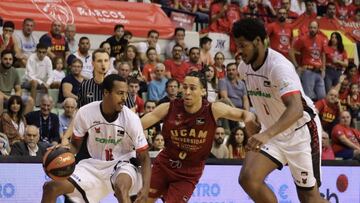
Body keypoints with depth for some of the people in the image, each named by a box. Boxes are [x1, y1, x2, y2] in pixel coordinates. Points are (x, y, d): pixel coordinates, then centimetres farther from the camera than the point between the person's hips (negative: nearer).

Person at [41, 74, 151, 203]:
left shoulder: (131, 118, -20)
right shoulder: (85, 113, -15)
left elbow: (144, 157, -12)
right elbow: (75, 145, 3)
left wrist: (146, 188, -27)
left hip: (123, 164, -3)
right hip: (95, 164, 3)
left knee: (121, 187, -38)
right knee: (51, 188, -8)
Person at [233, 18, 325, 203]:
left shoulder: (279, 66, -26)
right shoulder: (245, 68, -1)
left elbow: (296, 109, -39)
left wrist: (267, 134, -52)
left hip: (300, 131, -6)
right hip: (272, 133, 7)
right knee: (248, 178, -15)